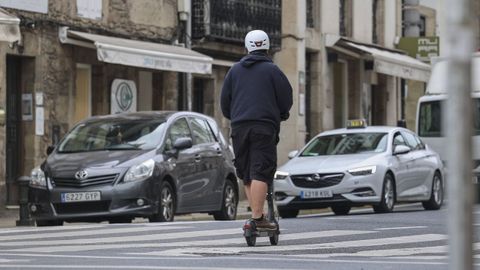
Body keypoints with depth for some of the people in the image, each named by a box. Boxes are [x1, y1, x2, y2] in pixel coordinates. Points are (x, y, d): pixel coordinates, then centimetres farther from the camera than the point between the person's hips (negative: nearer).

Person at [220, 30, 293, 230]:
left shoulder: (235, 70, 14)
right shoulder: (271, 70, 2)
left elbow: (224, 101, 14)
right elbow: (286, 98, 2)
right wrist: (281, 115, 22)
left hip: (239, 127, 4)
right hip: (265, 126, -4)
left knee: (246, 173, 13)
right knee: (261, 172, -9)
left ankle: (256, 214, 10)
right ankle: (257, 218, -17)